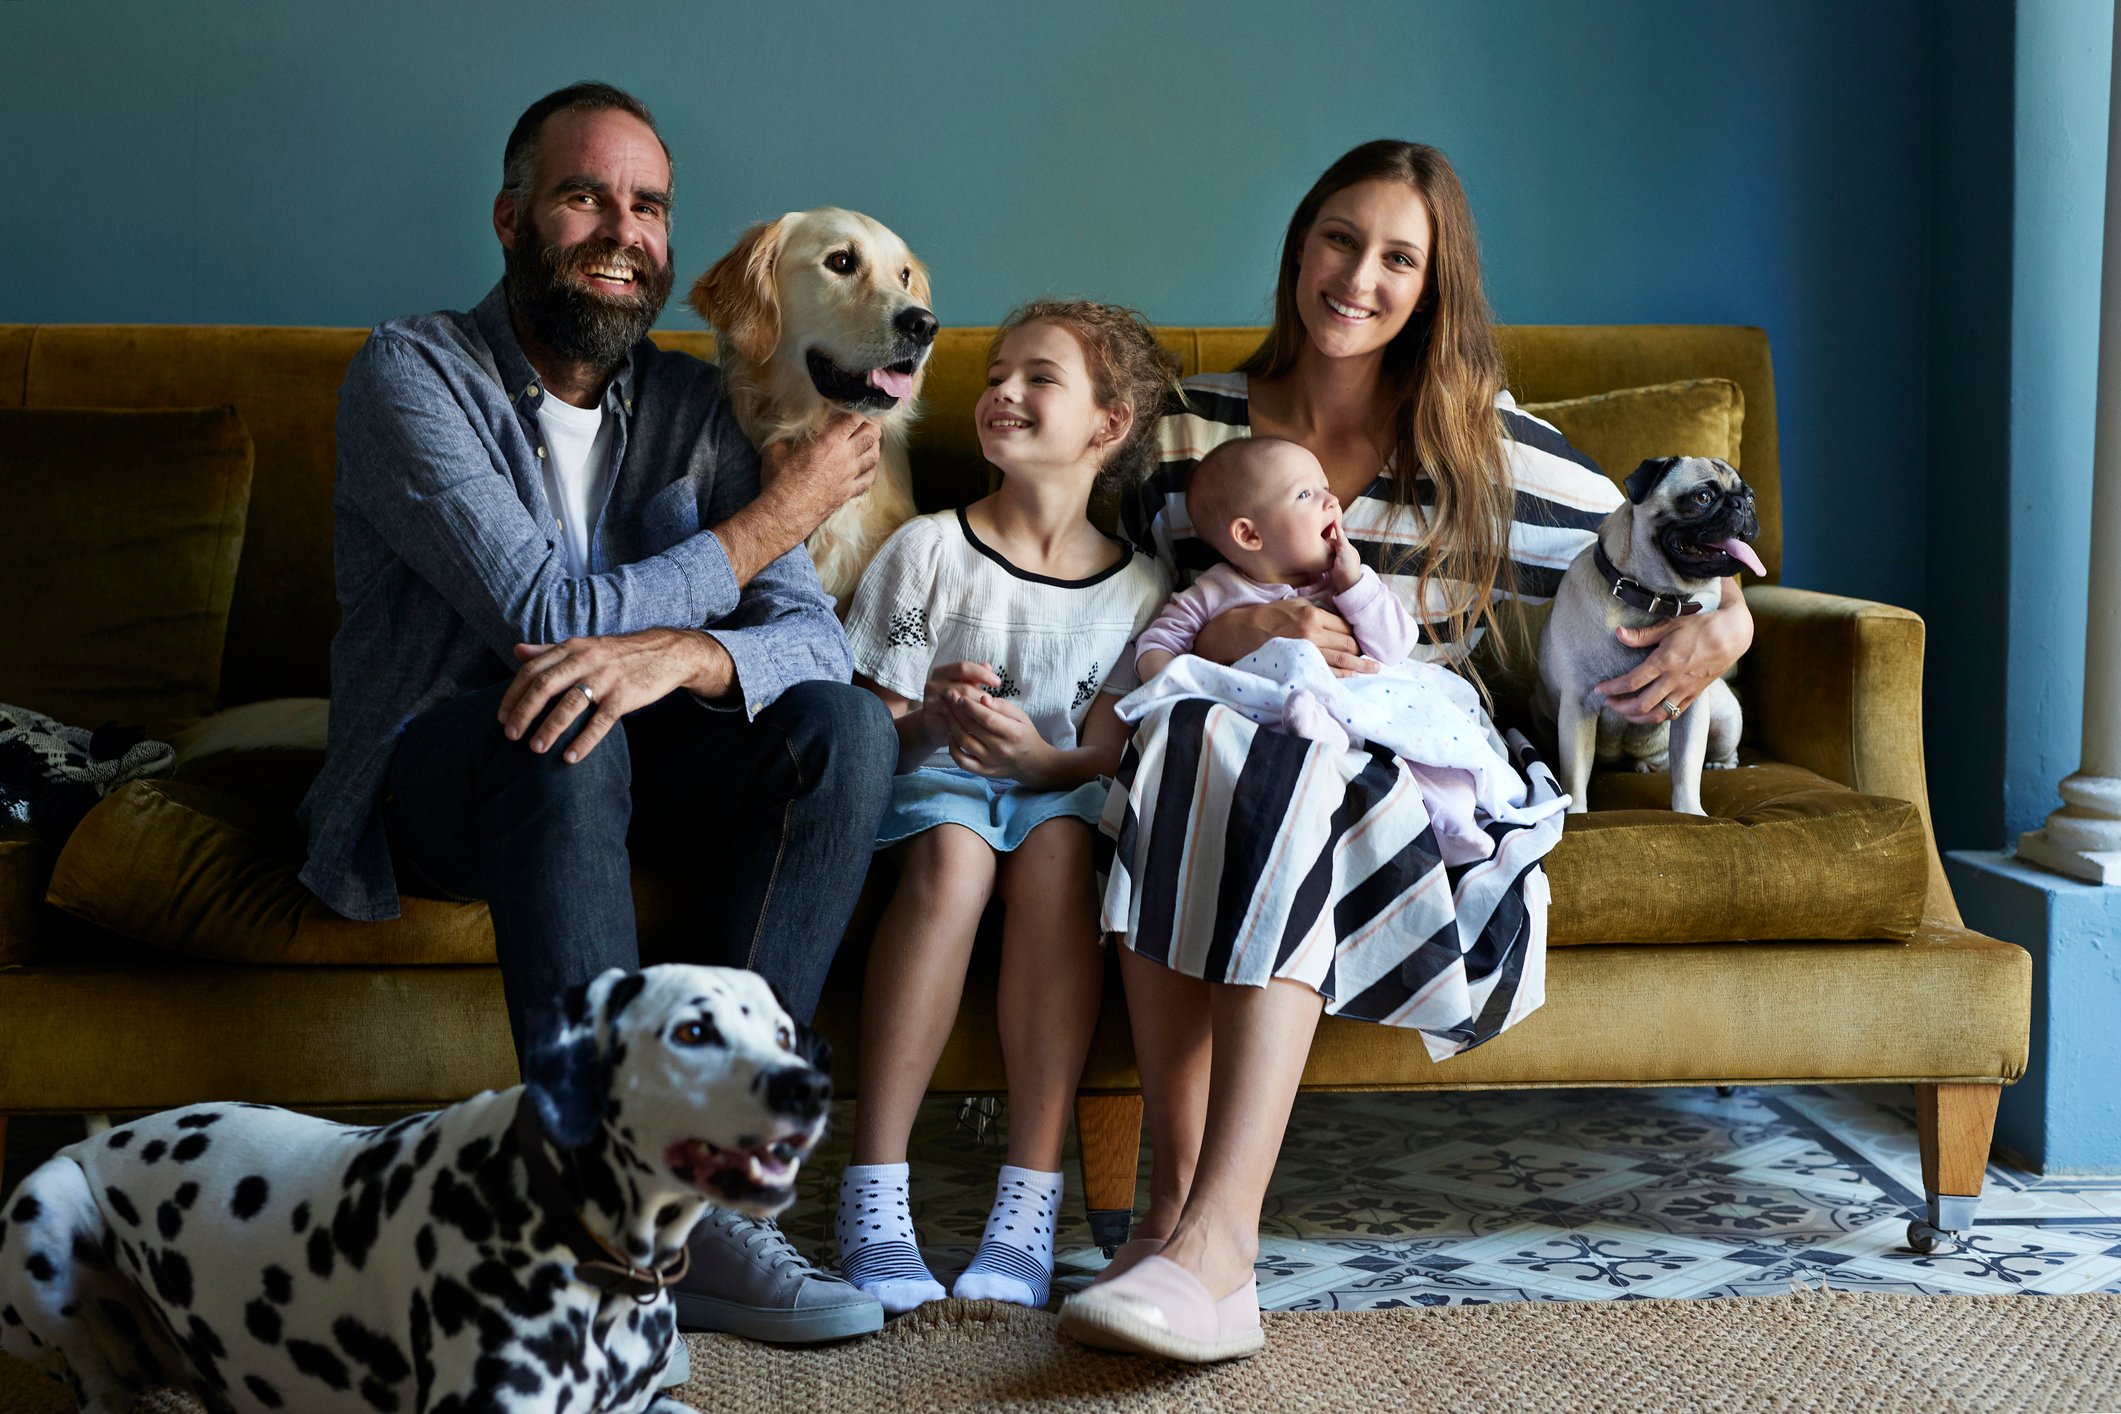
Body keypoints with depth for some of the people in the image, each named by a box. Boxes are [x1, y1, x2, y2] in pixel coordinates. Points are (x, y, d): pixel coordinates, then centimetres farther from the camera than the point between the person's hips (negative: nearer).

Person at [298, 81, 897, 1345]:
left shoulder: (696, 408, 5)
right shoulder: (413, 374, -9)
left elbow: (813, 639, -8)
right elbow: (547, 611, -21)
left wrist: (676, 654, -33)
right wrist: (776, 514, -11)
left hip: (614, 775, 5)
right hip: (425, 783, -4)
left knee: (847, 729, -21)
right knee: (561, 730, -37)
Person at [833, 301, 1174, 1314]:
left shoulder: (1138, 590, 8)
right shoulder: (928, 549, 5)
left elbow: (1106, 750, 1)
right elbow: (871, 718, 0)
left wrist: (1042, 756, -21)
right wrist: (930, 717, -23)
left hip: (1059, 786, 1)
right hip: (931, 779, -1)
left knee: (1056, 845, -35)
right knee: (952, 850, -36)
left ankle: (1030, 1199, -37)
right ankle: (874, 1189, -37)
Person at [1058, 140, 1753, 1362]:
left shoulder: (1487, 445, 9)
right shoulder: (1192, 425, 11)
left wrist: (1724, 622, -11)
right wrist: (1228, 636, -17)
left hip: (1409, 776, -1)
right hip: (1220, 747, 1)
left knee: (1293, 779, -36)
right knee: (1188, 740, -35)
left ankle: (1211, 1232, -43)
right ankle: (1181, 1197, -38)